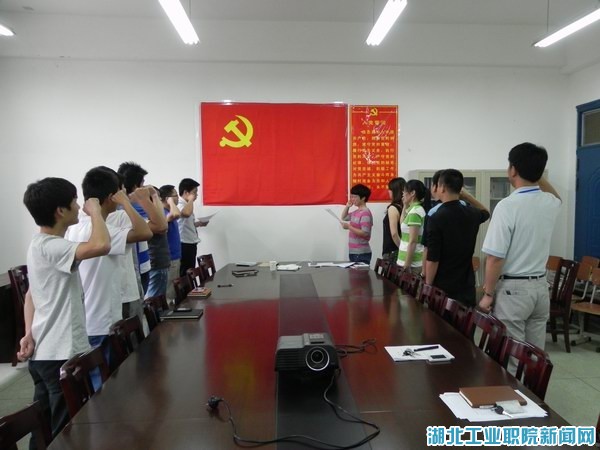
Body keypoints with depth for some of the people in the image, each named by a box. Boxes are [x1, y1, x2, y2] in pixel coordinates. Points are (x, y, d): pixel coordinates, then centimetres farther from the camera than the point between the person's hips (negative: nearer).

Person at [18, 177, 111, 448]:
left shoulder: (41, 244, 10)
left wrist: (30, 333, 10)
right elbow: (101, 246, -38)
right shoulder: (50, 247, -21)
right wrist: (95, 210, -21)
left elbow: (31, 294, 16)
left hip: (44, 352, 10)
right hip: (61, 355, -10)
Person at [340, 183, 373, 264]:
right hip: (353, 251, 9)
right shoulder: (356, 212, 11)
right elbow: (344, 217, 28)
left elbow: (365, 233, -22)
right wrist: (347, 206, 12)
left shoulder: (365, 213, -15)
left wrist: (349, 227, -23)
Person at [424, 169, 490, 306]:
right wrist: (466, 196, 14)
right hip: (466, 286, 5)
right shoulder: (472, 214, 0)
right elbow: (485, 212, 27)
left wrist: (428, 287, -6)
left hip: (442, 288, -5)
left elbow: (432, 259, -18)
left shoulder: (436, 219, -18)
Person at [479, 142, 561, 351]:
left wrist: (488, 293, -7)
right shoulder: (550, 203, 2)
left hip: (512, 288, -7)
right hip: (540, 287, 7)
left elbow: (495, 257, -18)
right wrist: (536, 174, 19)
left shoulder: (507, 206, -18)